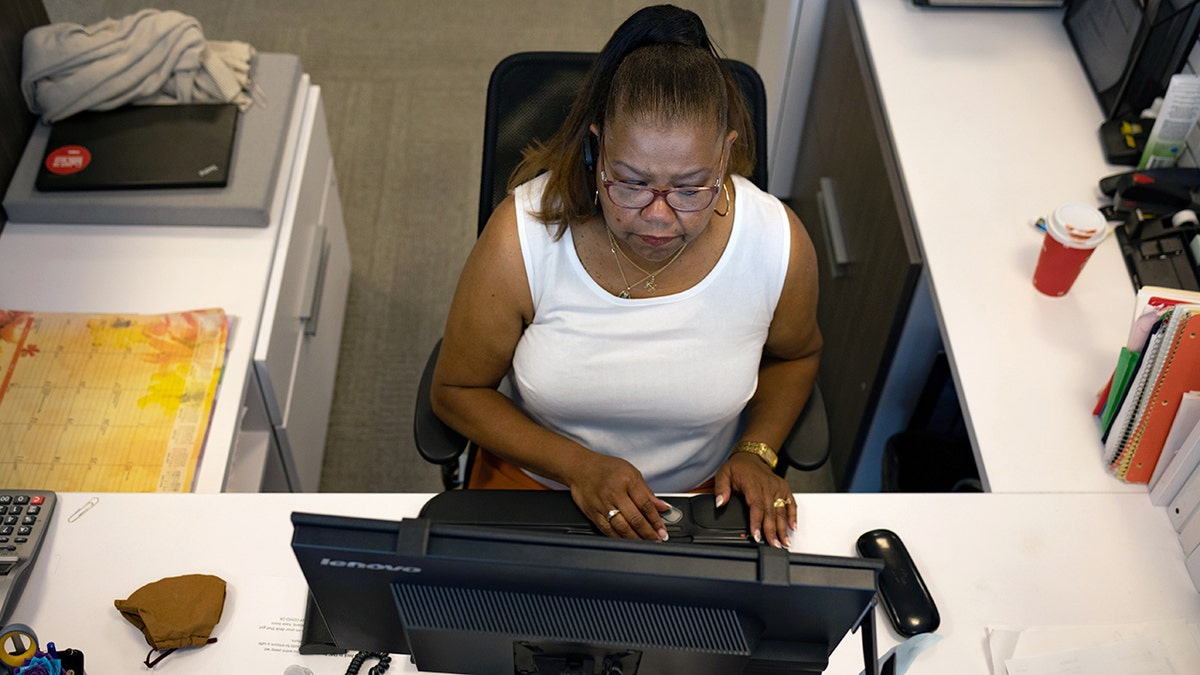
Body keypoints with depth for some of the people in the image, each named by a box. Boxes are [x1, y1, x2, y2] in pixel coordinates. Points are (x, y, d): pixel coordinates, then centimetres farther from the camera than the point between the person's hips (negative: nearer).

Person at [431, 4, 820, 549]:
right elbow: (456, 391, -9)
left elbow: (794, 354, 7)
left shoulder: (781, 245, -17)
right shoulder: (521, 236, -22)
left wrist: (755, 452, -9)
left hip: (703, 495, 1)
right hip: (533, 478, 0)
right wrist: (578, 465, -20)